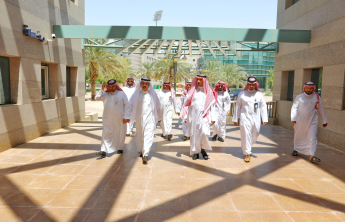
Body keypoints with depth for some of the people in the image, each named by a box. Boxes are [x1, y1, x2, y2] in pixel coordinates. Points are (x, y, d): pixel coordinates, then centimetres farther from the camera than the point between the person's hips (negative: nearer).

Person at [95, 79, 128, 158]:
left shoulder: (122, 94, 2)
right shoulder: (105, 94, 8)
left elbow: (126, 105, 1)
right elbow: (97, 98, -6)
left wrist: (125, 116, -5)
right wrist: (102, 89, -14)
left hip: (119, 119, -1)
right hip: (107, 119, 1)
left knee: (120, 134, 10)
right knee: (106, 134, -5)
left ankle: (120, 148, 29)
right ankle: (104, 151, -6)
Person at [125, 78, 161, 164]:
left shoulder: (152, 94, 5)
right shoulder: (136, 94, 4)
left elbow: (158, 106, 13)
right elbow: (130, 105, 3)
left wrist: (159, 117, 18)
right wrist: (128, 116, -4)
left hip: (150, 119, -1)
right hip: (139, 119, 2)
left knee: (148, 136, -12)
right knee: (140, 136, 12)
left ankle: (145, 154, -16)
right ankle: (141, 151, 30)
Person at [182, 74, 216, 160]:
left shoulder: (208, 92, 8)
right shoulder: (193, 91, 8)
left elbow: (212, 105, 7)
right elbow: (187, 104, 7)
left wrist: (213, 118, 2)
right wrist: (185, 116, -2)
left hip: (204, 116, -1)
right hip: (193, 116, 1)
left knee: (204, 132, -16)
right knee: (194, 134, 4)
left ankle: (203, 149, 7)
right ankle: (195, 151, 17)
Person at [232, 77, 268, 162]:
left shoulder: (259, 94, 7)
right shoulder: (242, 94, 3)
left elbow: (263, 107, 6)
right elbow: (238, 107, 7)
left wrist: (265, 119, -2)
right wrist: (235, 119, 7)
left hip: (256, 119, 2)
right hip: (245, 118, -2)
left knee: (255, 135, 9)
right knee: (246, 135, -3)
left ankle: (246, 147, 35)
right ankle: (247, 154, 8)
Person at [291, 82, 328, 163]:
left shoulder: (317, 97, 2)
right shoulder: (299, 97, -3)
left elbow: (321, 109, 11)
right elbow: (294, 108, -7)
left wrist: (324, 121, 16)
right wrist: (293, 118, -21)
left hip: (312, 122, 0)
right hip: (300, 122, 0)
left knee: (312, 138, -10)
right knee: (298, 137, 15)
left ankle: (312, 156, -10)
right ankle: (295, 150, 38)